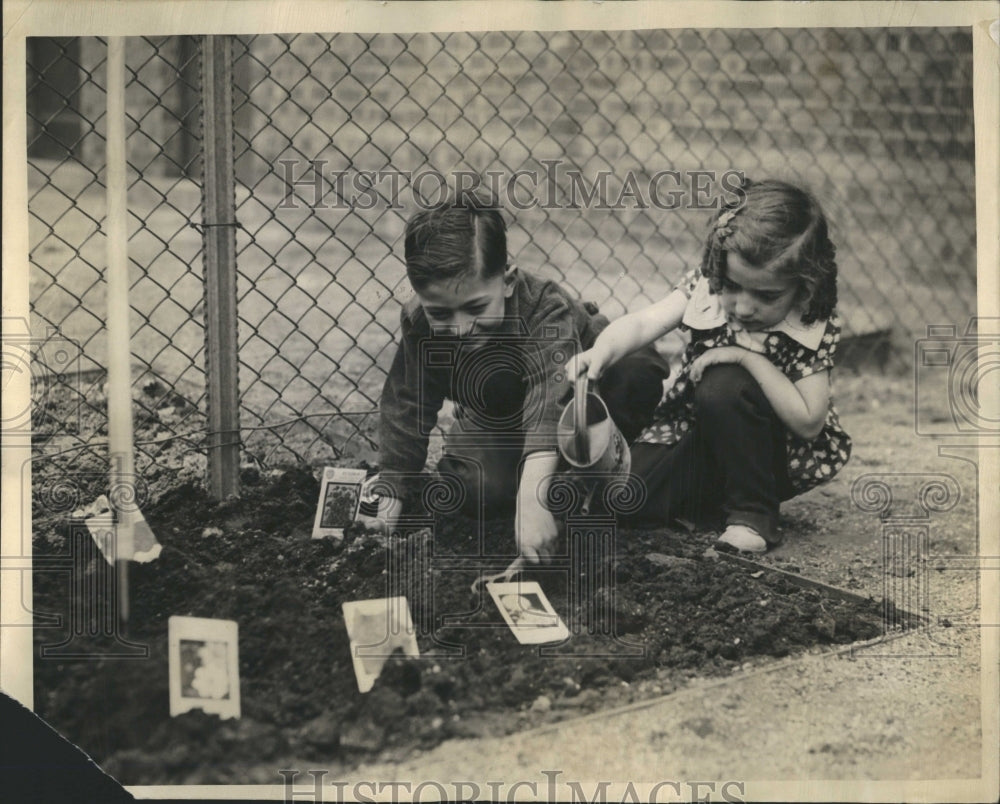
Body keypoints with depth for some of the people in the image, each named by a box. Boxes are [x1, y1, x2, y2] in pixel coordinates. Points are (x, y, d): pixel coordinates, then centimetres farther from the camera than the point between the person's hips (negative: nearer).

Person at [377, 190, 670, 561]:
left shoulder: (546, 307, -38)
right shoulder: (419, 324, -26)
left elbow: (550, 404, -51)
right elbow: (405, 411, -13)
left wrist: (532, 499, -62)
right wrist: (390, 498, -14)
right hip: (498, 424, 2)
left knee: (637, 374, -33)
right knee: (477, 492, -29)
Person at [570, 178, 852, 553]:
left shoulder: (811, 330, -19)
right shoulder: (706, 287, -12)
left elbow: (809, 423, -24)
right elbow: (645, 322, -24)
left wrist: (751, 358, -31)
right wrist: (603, 349, -46)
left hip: (771, 450, -3)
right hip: (693, 437, 4)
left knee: (722, 386, -33)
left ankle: (753, 512, -17)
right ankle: (712, 504, 8)